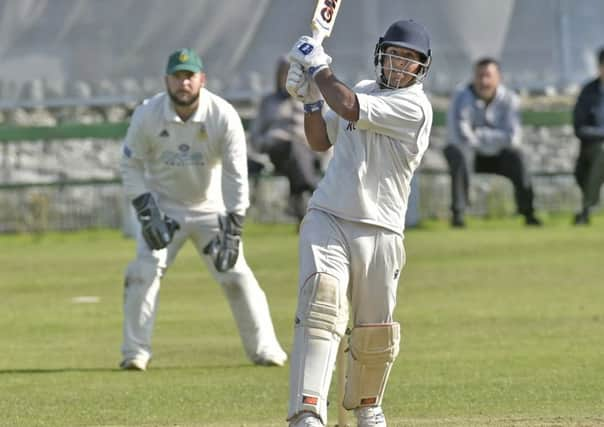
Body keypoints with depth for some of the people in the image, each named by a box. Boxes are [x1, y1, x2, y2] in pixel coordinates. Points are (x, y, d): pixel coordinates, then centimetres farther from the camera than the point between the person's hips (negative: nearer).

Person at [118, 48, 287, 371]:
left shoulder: (224, 117, -20)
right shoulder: (147, 115, -17)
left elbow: (236, 176, -18)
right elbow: (131, 166, -6)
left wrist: (232, 230, -23)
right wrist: (146, 211, -18)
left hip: (210, 209, 0)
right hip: (164, 206, 0)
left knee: (236, 273, -6)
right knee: (144, 271, -14)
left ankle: (264, 348, 7)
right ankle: (135, 352, -5)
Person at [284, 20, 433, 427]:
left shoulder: (414, 106, -11)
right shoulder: (365, 89, 12)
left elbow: (348, 108, -22)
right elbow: (321, 140, 22)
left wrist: (318, 67, -8)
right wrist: (310, 99, 5)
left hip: (379, 233, -3)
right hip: (327, 221, 3)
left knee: (375, 333, 8)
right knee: (322, 305, -20)